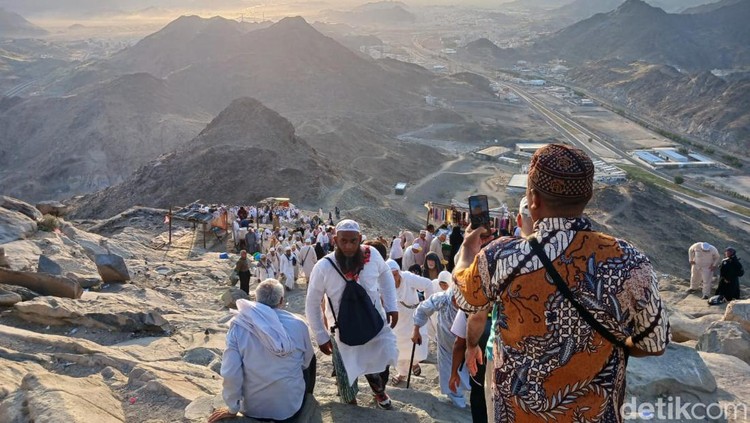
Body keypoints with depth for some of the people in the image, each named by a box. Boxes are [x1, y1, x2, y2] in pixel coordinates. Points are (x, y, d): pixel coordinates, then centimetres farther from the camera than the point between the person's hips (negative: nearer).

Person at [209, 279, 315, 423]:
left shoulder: (238, 325, -15)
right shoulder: (298, 324, -15)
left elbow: (230, 373, -16)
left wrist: (233, 409, 0)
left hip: (252, 410, 2)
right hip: (291, 408, -1)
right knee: (310, 360, 27)